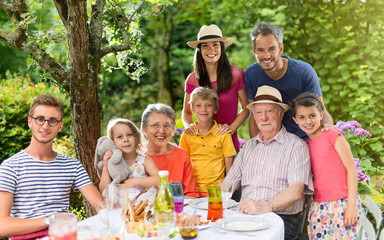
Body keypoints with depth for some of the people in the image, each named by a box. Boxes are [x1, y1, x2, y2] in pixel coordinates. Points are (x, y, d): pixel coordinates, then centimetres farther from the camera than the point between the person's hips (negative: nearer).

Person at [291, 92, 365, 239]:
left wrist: (351, 205, -12)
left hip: (342, 205, -5)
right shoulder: (306, 145, 11)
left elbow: (352, 169, -8)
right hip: (318, 209, 5)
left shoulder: (333, 136, -6)